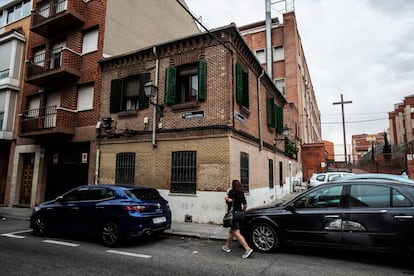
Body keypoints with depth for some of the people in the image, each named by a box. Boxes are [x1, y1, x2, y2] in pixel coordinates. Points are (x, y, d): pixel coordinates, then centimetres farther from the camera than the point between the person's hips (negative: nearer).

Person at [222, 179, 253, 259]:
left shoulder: (231, 192, -9)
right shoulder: (242, 194, 10)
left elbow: (229, 200, -26)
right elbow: (245, 205, 11)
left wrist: (226, 198, -5)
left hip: (234, 213, -8)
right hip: (241, 214, 8)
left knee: (236, 233, -8)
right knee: (231, 231, 22)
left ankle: (248, 249, -18)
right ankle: (228, 246, 33)